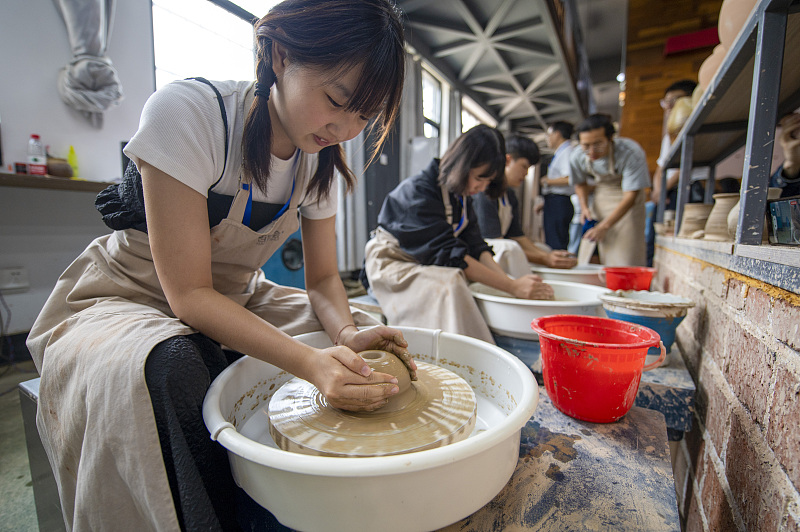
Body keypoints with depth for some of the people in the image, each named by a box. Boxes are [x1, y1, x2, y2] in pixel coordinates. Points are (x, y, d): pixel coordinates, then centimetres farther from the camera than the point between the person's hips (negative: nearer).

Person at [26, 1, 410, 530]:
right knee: (174, 371, -37)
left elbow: (323, 276, -4)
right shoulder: (188, 110, -24)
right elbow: (188, 292, -26)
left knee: (367, 336, -9)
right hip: (125, 300, -4)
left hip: (235, 300, 5)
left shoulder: (322, 154, -6)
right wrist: (309, 360, -39)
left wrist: (347, 332, -25)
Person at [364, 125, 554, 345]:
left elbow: (475, 244, -3)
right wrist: (512, 287, -28)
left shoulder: (462, 194, 3)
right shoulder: (419, 190, -23)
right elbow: (448, 253, -27)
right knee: (450, 283, -36)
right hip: (393, 264, -8)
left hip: (431, 265, 8)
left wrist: (509, 280, -19)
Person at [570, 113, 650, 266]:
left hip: (627, 201, -4)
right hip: (602, 194, 4)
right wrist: (584, 207, -10)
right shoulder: (577, 157, -17)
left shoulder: (632, 153, -30)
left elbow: (631, 195, -28)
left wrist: (604, 226, -34)